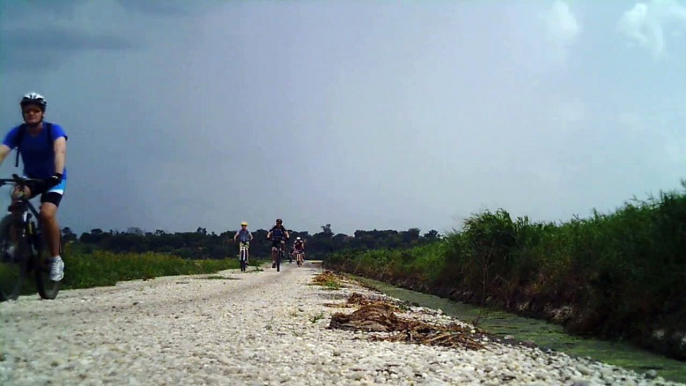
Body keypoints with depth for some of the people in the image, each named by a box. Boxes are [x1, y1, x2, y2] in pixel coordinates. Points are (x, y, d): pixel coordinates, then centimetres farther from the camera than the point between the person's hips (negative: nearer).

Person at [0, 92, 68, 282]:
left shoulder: (53, 130, -22)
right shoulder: (17, 132, -15)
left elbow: (60, 151, -39)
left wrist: (57, 174, -58)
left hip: (53, 178, -2)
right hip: (30, 177, 2)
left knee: (47, 214, -26)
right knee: (17, 197, -32)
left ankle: (56, 259, -7)